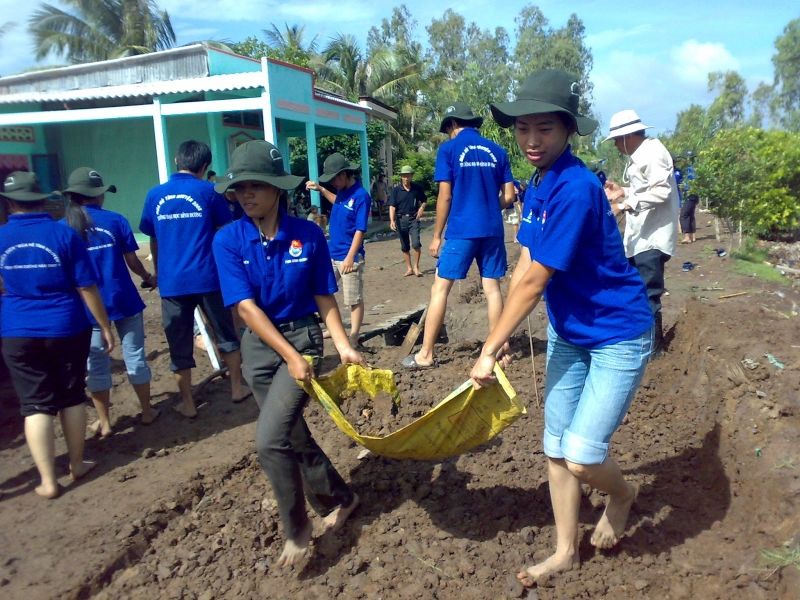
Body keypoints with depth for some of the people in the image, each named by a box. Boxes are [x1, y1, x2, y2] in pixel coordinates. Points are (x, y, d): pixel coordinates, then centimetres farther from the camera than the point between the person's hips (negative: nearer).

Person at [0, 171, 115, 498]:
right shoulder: (64, 234, -8)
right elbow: (86, 287, -9)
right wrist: (105, 326, -1)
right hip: (67, 329, -1)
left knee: (36, 405, 7)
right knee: (72, 398, 13)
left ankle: (48, 481, 9)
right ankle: (77, 464, 25)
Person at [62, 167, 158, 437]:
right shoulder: (115, 220, -7)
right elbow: (131, 260, -4)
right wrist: (147, 278, 15)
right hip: (123, 300, -1)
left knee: (96, 364, 11)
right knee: (134, 355, 11)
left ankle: (103, 422, 19)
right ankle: (147, 411, 21)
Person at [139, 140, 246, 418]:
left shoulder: (155, 195, 4)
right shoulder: (208, 191, -2)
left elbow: (154, 241, 11)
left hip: (171, 282, 2)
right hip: (209, 278, -1)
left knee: (179, 345, 10)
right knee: (226, 335, 16)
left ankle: (187, 403, 18)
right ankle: (237, 387, 26)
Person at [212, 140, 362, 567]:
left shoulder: (307, 235, -9)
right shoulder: (228, 240, -9)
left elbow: (324, 297, -2)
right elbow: (245, 307, -14)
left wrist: (343, 345, -11)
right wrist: (289, 356, -20)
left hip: (303, 336, -3)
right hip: (258, 344, 3)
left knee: (270, 439, -15)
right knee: (293, 436, 15)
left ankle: (297, 528, 9)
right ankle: (339, 499, 39)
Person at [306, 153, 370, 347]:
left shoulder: (361, 195, -16)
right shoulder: (343, 191, 7)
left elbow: (360, 230, -18)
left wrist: (350, 257, -20)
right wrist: (320, 189, 23)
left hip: (349, 257, -9)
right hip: (331, 254, 9)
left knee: (354, 300, 2)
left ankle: (353, 339, 10)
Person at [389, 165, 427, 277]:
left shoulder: (417, 188, 1)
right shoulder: (396, 190, -3)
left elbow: (424, 200, 17)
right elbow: (392, 206, -8)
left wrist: (421, 208, -4)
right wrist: (392, 220, -21)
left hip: (414, 219, -1)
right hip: (401, 219, 1)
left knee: (416, 243, -15)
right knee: (404, 246, 9)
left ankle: (416, 267, 2)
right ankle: (409, 268, 22)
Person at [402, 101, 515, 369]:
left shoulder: (449, 148, -1)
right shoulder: (497, 151, 11)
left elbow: (445, 196, -6)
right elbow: (509, 196, 8)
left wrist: (436, 236, 1)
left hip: (461, 230, -4)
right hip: (493, 230, 4)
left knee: (440, 288, 1)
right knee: (492, 288, 9)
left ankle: (425, 354, 4)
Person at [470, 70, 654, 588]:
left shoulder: (575, 189, -25)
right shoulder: (539, 185, 2)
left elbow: (534, 282, -23)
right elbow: (526, 273, 5)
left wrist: (489, 350, -16)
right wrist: (500, 342, 2)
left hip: (618, 335, -8)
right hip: (568, 334, 8)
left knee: (582, 456, -10)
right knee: (556, 449, 12)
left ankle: (623, 494, 27)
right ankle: (566, 551, 32)